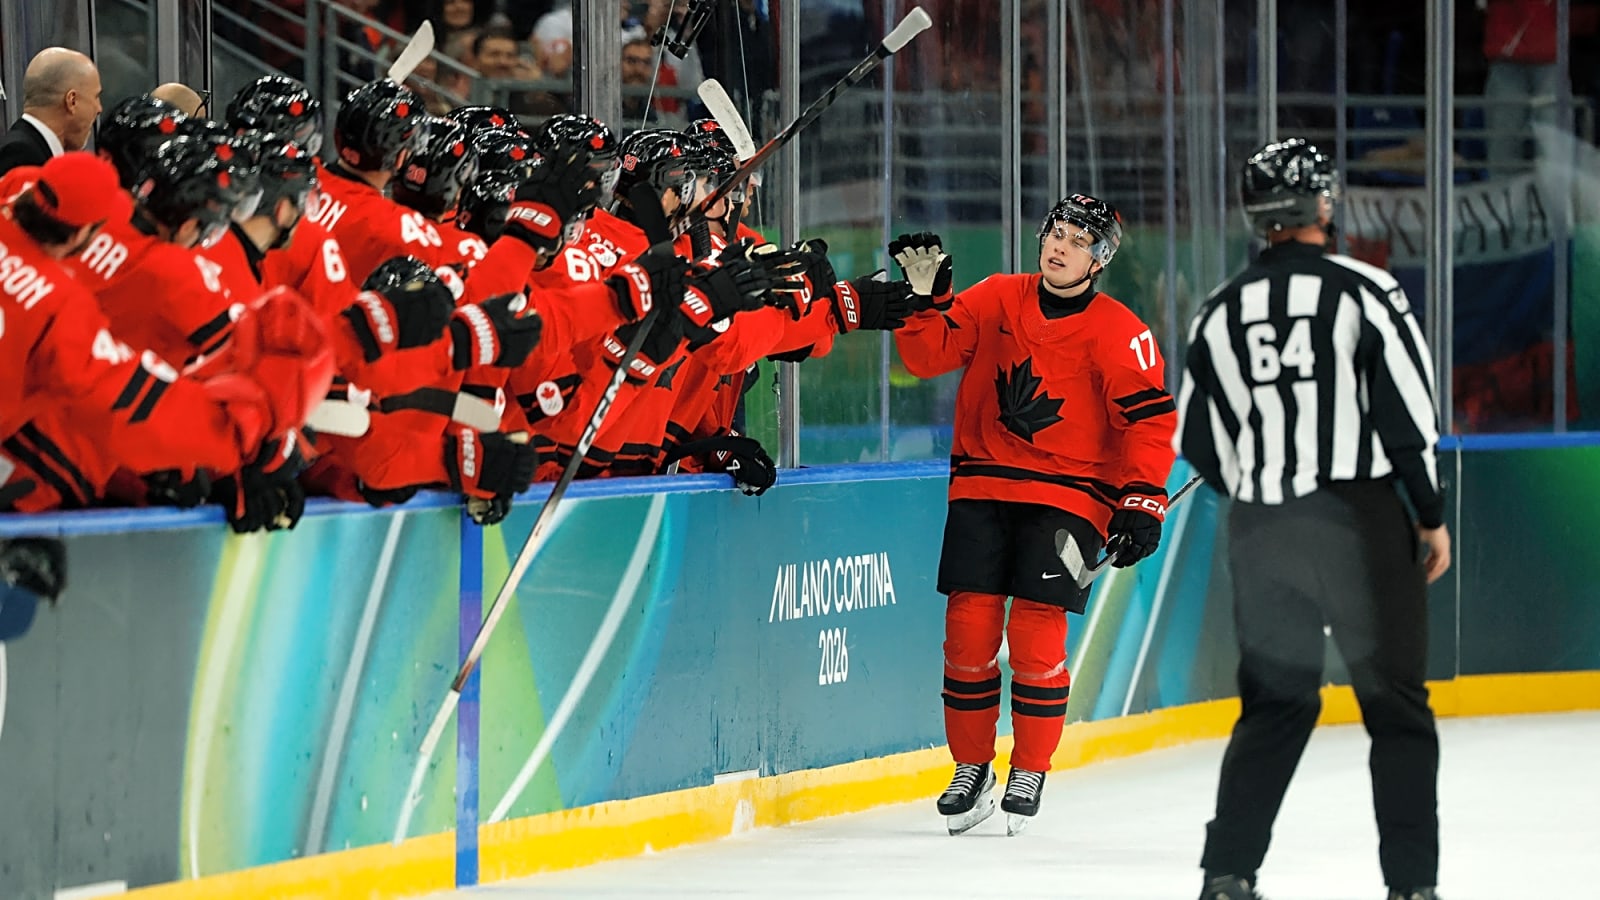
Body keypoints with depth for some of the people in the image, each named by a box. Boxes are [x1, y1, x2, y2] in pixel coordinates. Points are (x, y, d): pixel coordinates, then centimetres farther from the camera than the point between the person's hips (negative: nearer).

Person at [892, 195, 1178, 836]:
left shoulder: (1117, 333, -6)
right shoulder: (996, 301, 4)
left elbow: (1150, 419, -8)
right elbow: (931, 354, 3)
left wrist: (1143, 502, -16)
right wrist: (923, 297, -14)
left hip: (1068, 493, -3)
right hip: (981, 487, 3)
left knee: (1036, 633, -12)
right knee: (969, 630, -3)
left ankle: (1030, 773, 5)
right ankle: (971, 768, 13)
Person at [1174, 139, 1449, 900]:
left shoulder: (1221, 312, 6)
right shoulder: (1364, 291, -7)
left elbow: (1196, 441, 12)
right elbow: (1407, 411, -10)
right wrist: (1431, 516, 0)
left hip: (1261, 529, 4)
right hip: (1359, 520, -4)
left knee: (1276, 702, 15)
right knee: (1395, 704, 5)